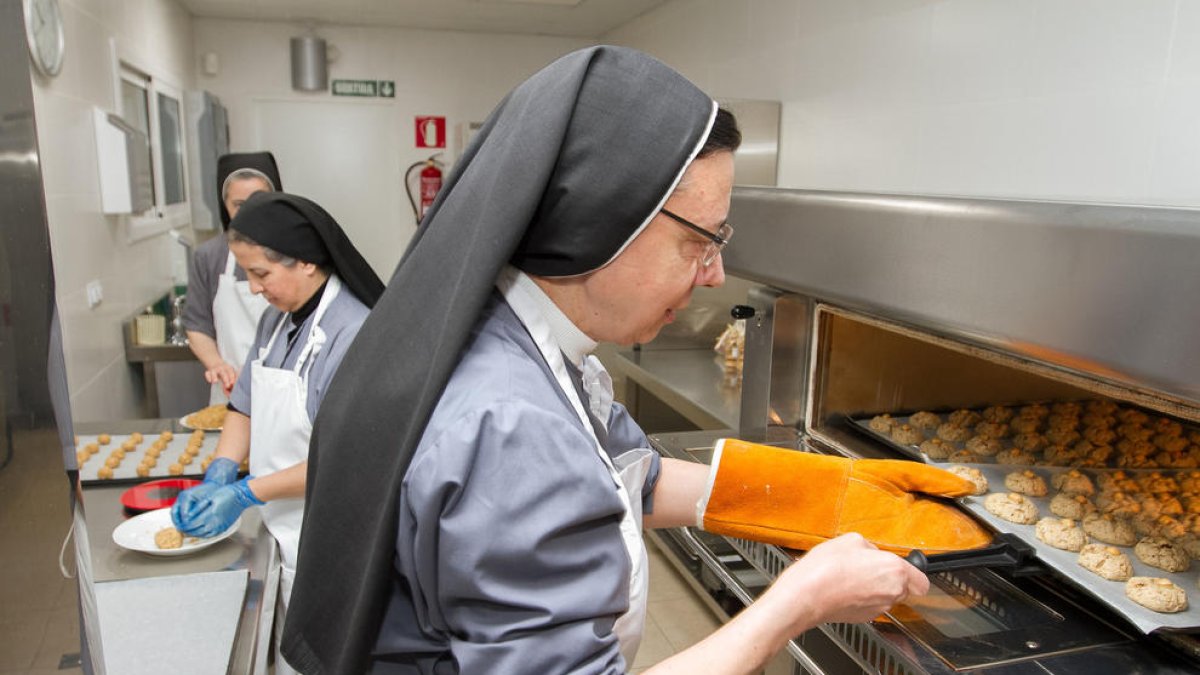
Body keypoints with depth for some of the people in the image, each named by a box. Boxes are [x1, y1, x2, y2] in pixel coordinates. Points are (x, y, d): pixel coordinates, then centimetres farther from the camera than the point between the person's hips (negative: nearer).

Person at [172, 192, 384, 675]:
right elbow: (246, 405, 11)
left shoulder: (354, 333, -24)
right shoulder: (277, 318, 3)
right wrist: (218, 476, -4)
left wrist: (245, 493, -18)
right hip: (281, 529, 7)